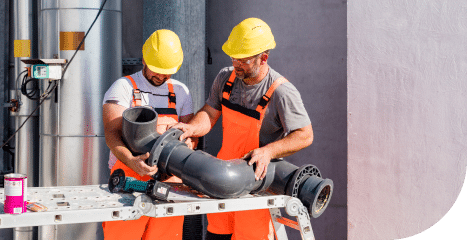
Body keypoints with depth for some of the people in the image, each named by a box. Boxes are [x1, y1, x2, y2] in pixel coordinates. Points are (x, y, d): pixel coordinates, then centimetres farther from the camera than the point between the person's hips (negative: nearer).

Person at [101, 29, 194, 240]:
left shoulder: (180, 92, 16)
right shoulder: (124, 87, 0)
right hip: (129, 181, -4)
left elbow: (192, 134, 17)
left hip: (169, 183, 4)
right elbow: (111, 134, -12)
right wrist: (131, 161, -31)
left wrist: (188, 141, -9)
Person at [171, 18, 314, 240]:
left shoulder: (281, 92, -20)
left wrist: (268, 151, -30)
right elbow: (210, 114, 2)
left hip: (257, 177, -6)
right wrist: (191, 127, -20)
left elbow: (304, 136, -18)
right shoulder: (226, 78, -2)